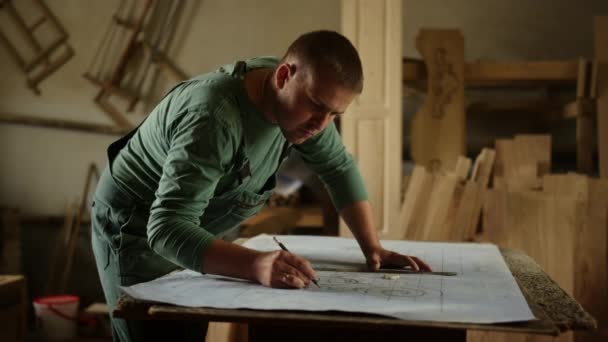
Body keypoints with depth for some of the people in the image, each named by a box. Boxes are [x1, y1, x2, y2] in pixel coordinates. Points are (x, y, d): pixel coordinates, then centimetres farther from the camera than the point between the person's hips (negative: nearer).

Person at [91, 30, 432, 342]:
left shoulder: (302, 97, -12)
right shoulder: (214, 118, -36)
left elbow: (339, 167, -1)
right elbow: (168, 228, -42)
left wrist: (373, 247, -11)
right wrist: (257, 265, -56)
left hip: (192, 231, 7)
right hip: (137, 229, -7)